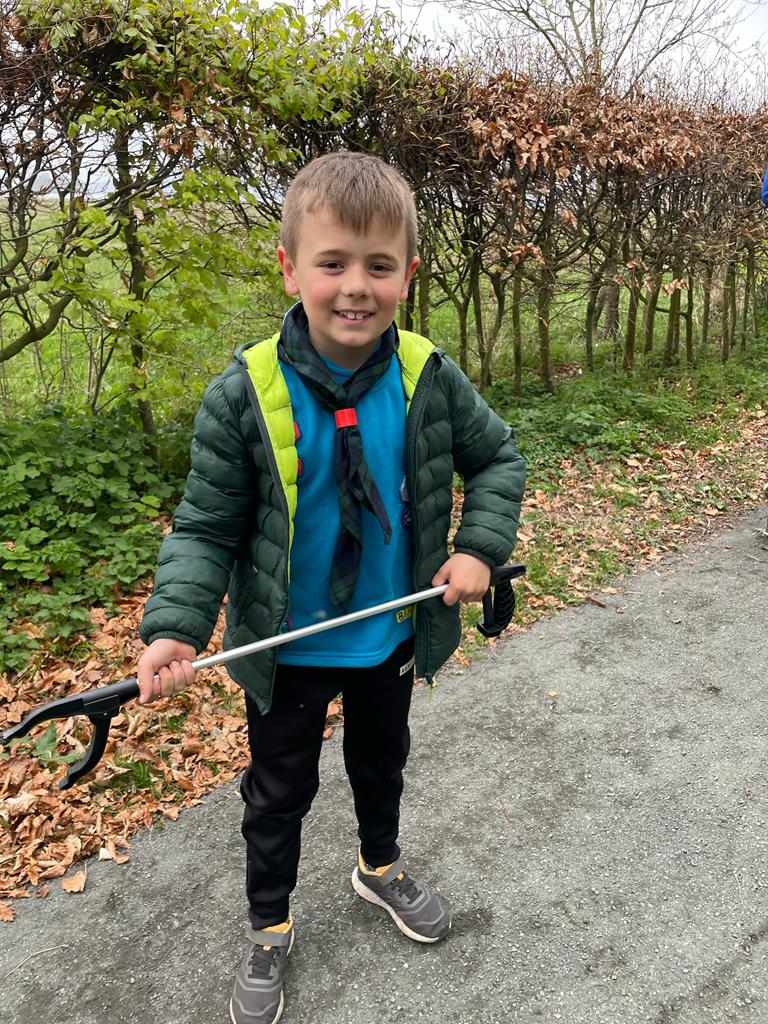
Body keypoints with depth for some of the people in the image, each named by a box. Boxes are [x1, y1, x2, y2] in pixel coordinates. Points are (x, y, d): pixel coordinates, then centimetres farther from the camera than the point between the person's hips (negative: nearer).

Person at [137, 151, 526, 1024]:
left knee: (381, 762, 27)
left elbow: (498, 456, 2)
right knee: (278, 792, 18)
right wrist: (175, 628, -27)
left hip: (392, 637, 3)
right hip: (287, 649, -2)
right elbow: (206, 527, -14)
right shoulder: (244, 395, -22)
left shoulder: (428, 378, -14)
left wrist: (481, 545, -11)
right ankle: (269, 928, 45)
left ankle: (380, 867, 58)